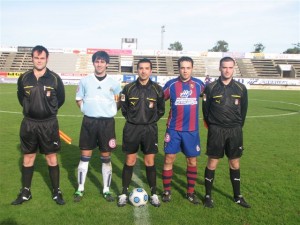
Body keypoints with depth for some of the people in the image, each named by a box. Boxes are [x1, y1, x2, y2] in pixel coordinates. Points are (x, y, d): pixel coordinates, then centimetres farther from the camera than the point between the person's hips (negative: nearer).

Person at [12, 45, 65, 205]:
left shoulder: (54, 78, -6)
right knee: (28, 158, 11)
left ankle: (56, 192, 19)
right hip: (29, 123, 2)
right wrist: (31, 109, 12)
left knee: (52, 159, 4)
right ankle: (25, 192, 26)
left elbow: (61, 99, 6)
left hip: (49, 124, -2)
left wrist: (49, 111, 8)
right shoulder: (24, 78, 0)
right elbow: (21, 97, 16)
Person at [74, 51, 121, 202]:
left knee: (106, 158, 6)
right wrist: (85, 109, 2)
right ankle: (80, 189, 19)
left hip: (107, 123, 0)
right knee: (85, 156, 6)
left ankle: (106, 190, 19)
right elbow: (78, 99, 13)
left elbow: (119, 101, 14)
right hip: (89, 122, 0)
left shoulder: (114, 83, 2)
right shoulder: (85, 81, 3)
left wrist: (112, 110, 3)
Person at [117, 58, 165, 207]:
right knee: (130, 161, 5)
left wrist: (151, 120, 5)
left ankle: (154, 194, 19)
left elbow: (160, 110, 10)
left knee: (149, 162, 4)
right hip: (131, 128, 0)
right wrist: (132, 119, 7)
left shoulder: (157, 89, -2)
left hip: (150, 129, 0)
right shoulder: (129, 88, -2)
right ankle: (124, 194, 18)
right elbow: (123, 108, 9)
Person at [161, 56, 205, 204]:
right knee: (169, 159, 1)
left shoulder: (199, 84, -1)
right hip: (173, 129, -1)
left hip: (192, 130, 2)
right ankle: (167, 191, 19)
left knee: (192, 161, 8)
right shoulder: (171, 84, -5)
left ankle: (190, 192, 24)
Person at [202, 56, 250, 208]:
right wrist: (213, 128, 4)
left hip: (235, 131, 2)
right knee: (212, 163, 2)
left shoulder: (241, 88, 3)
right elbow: (206, 110, 2)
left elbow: (243, 110, 9)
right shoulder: (211, 87, -3)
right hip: (216, 130, -2)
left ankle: (237, 196, 26)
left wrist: (237, 127, 8)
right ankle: (208, 196, 16)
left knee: (235, 164, 11)